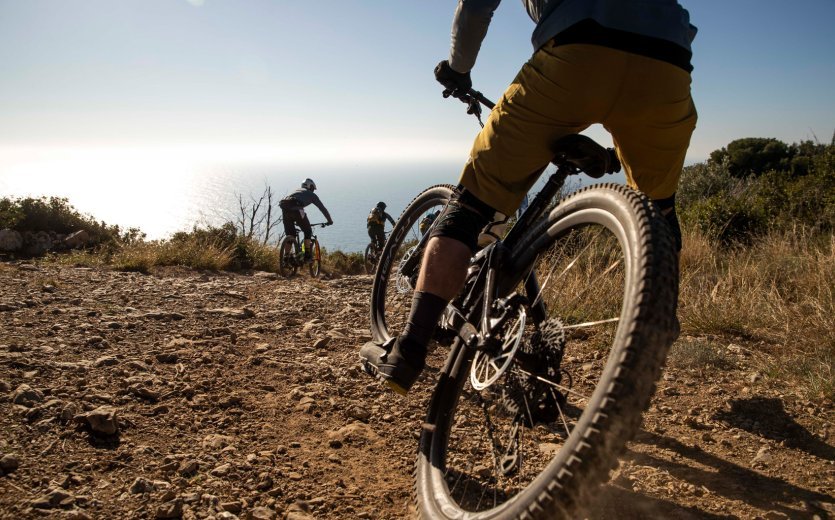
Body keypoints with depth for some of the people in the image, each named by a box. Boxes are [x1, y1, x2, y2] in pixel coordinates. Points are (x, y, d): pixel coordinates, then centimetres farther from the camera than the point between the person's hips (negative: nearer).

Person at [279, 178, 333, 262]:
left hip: (285, 209, 5)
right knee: (308, 231, 14)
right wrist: (330, 220, 40)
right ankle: (307, 255, 8)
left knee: (289, 235, 16)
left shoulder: (297, 191, 39)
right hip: (297, 210, -5)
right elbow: (322, 208, 27)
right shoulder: (312, 194, 25)